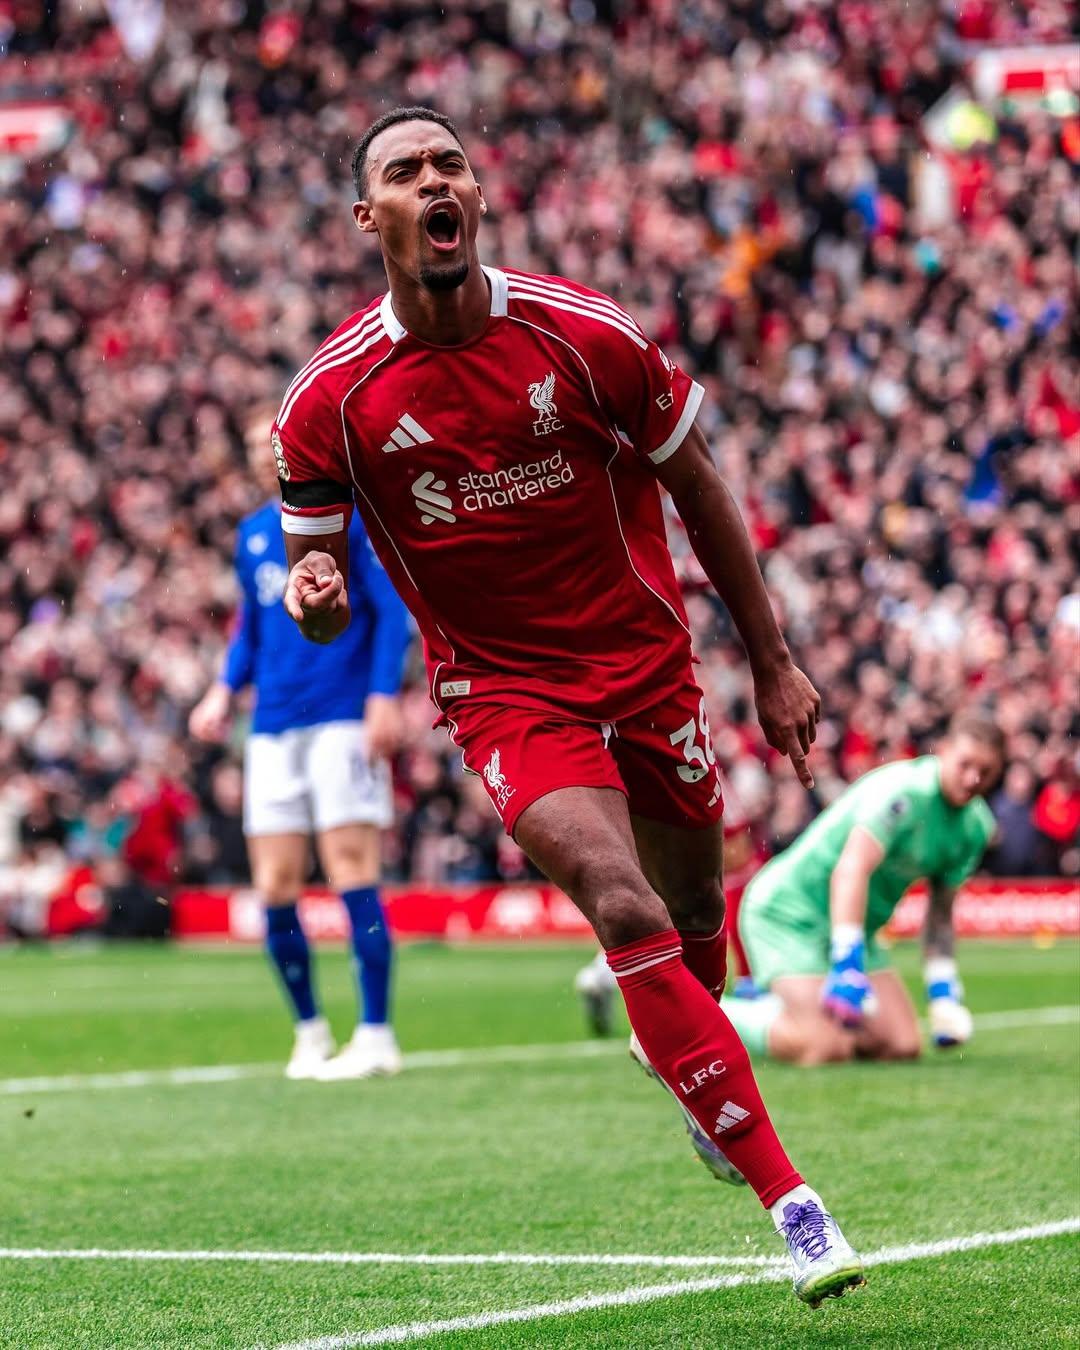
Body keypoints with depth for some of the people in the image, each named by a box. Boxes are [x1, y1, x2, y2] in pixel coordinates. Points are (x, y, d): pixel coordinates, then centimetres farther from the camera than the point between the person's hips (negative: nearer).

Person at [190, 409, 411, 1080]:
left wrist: (384, 694, -15)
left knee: (351, 870, -10)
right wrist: (226, 689, 10)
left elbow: (392, 608, -5)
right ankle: (311, 1031, 15)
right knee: (276, 888, 1)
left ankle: (376, 1036, -6)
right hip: (273, 729, 6)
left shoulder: (349, 514, -2)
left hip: (342, 720, -6)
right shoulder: (253, 533, 16)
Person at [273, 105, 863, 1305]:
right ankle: (788, 1199, -21)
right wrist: (316, 596, -27)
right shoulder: (329, 399, -10)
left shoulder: (585, 335, -9)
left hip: (646, 663, 2)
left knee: (694, 911, 16)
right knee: (628, 913, -23)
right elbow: (324, 599, -1)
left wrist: (772, 664, 6)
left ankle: (702, 1093, 51)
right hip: (503, 695, -2)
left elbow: (695, 484, 3)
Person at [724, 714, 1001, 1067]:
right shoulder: (903, 790, -22)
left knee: (903, 1045, -3)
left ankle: (771, 1005, 12)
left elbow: (940, 912, 15)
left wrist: (943, 990, 6)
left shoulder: (975, 828, 5)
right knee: (826, 1049, -25)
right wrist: (847, 965, -38)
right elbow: (851, 870, -32)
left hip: (853, 931, 9)